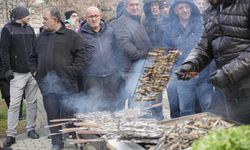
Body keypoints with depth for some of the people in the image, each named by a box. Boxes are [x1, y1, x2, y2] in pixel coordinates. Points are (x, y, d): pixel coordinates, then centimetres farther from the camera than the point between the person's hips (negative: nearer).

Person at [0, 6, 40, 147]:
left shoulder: (30, 29, 12)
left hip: (33, 72, 5)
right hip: (17, 73, -5)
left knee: (32, 103, 7)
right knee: (14, 104, -4)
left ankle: (31, 129, 17)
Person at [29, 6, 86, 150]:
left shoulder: (71, 36, 0)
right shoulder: (41, 37, 16)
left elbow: (80, 56, -5)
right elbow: (33, 57, 24)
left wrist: (72, 72, -11)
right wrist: (37, 71, 11)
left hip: (66, 83, -5)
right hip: (47, 84, 5)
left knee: (69, 114, -3)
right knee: (52, 116, 10)